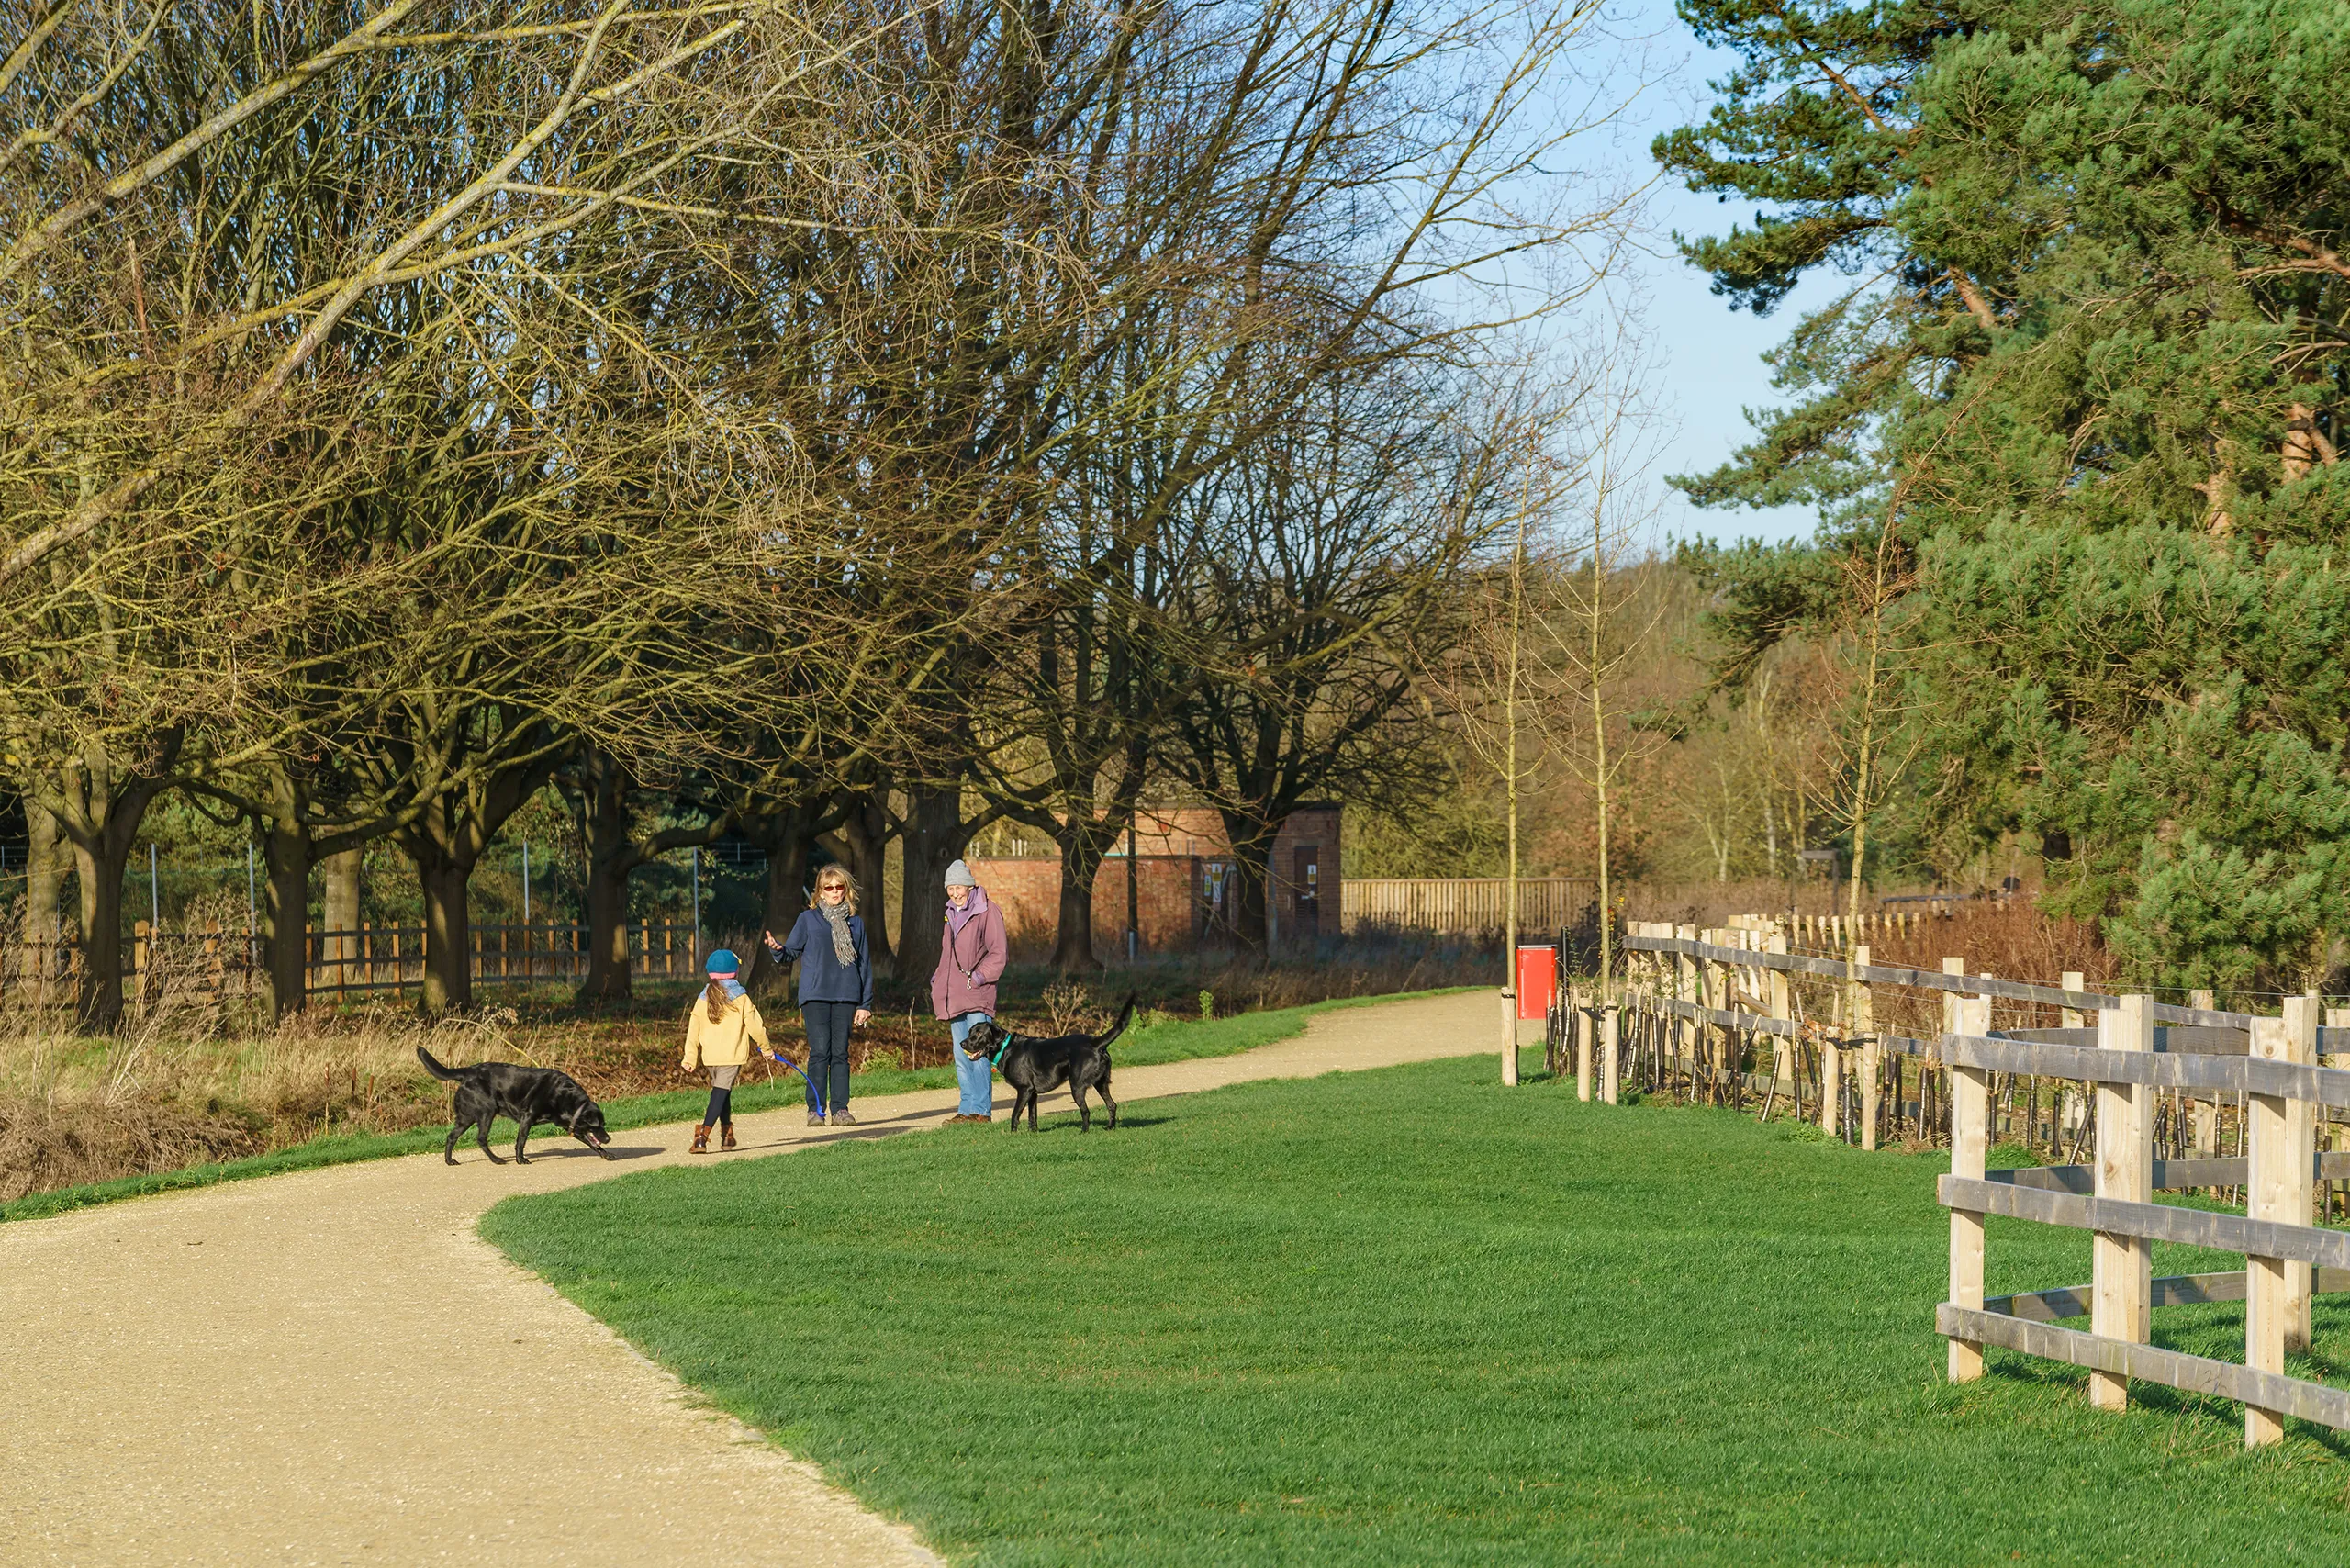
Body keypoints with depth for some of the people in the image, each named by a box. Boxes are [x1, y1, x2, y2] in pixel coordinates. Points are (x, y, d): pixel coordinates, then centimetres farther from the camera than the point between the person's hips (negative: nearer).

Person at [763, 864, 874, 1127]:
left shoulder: (855, 923, 13)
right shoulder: (808, 919, 7)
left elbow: (864, 964, 15)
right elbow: (792, 950, 6)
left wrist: (865, 1004, 11)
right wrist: (777, 950, -19)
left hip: (846, 996, 2)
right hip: (815, 996, -2)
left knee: (840, 1053, 1)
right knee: (820, 1052, -7)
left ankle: (840, 1109, 4)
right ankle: (816, 1110, -4)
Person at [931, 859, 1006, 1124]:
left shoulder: (987, 912, -5)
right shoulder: (951, 913, 19)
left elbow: (997, 953, -8)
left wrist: (979, 977, -17)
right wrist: (938, 981, 15)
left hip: (977, 996, -8)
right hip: (954, 997, 8)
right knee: (961, 1057, 8)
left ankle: (981, 1109, -9)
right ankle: (966, 1109, 11)